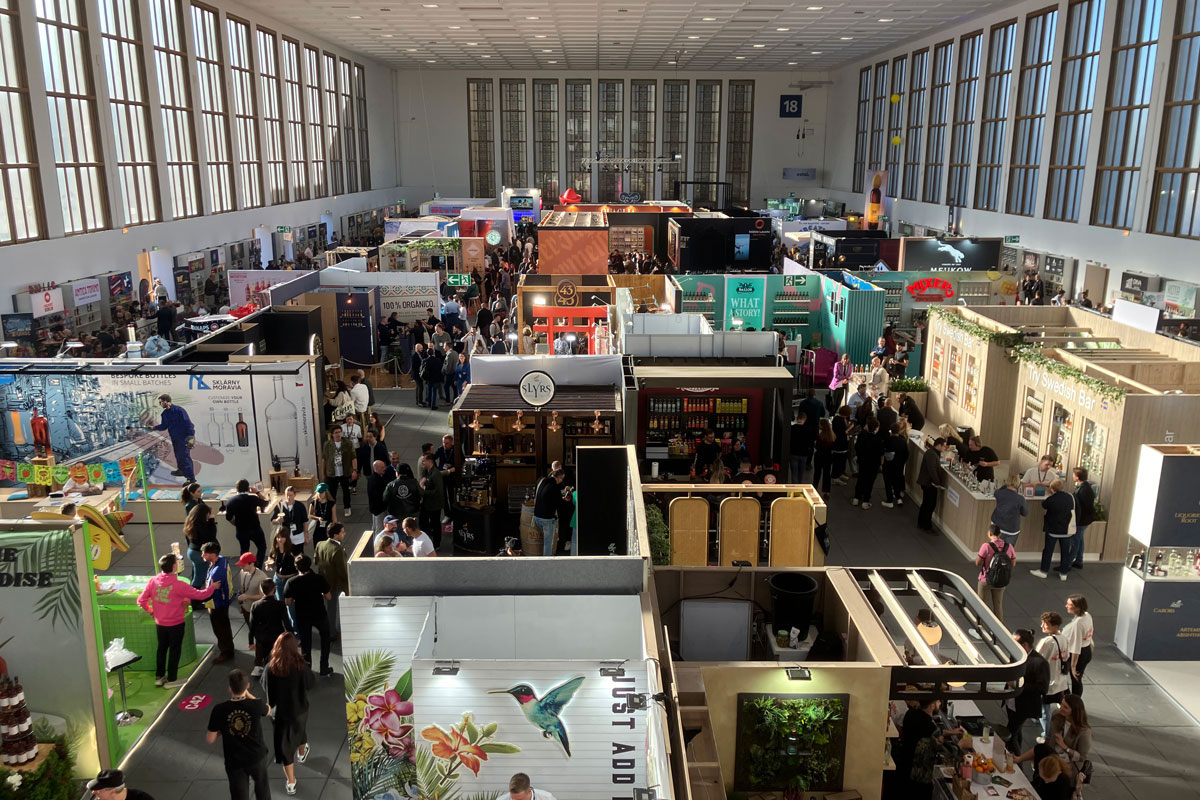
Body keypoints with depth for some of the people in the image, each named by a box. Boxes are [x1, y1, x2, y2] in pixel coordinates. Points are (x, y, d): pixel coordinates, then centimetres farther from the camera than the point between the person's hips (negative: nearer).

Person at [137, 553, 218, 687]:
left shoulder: (153, 581, -12)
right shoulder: (178, 585, -25)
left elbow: (141, 600, -4)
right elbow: (199, 595, -17)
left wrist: (150, 611, 14)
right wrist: (212, 587, 1)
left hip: (159, 623, 5)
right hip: (176, 624, -5)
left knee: (162, 648, 22)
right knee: (174, 650, 12)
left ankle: (159, 677, 33)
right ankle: (171, 679, 21)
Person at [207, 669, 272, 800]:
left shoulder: (219, 710, -22)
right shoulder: (256, 705, -21)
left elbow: (211, 740, -11)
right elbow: (268, 711, 5)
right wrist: (248, 694, 5)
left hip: (234, 762, -1)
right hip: (257, 756, 1)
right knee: (262, 785, 29)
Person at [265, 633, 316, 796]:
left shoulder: (271, 667, -20)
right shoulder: (300, 665, -21)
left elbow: (269, 692, -10)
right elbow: (312, 684, -6)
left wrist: (270, 706, 8)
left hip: (281, 711, -1)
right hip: (300, 709, 1)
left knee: (284, 746, 11)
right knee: (300, 732, 31)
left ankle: (290, 783, 17)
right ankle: (301, 754, 59)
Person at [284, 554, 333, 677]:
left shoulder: (291, 582, -16)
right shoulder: (319, 579, -17)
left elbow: (288, 602, -11)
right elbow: (328, 597, -9)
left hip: (302, 617, 0)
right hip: (320, 615, 0)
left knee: (305, 644, 17)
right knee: (325, 639, 23)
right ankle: (324, 670, 25)